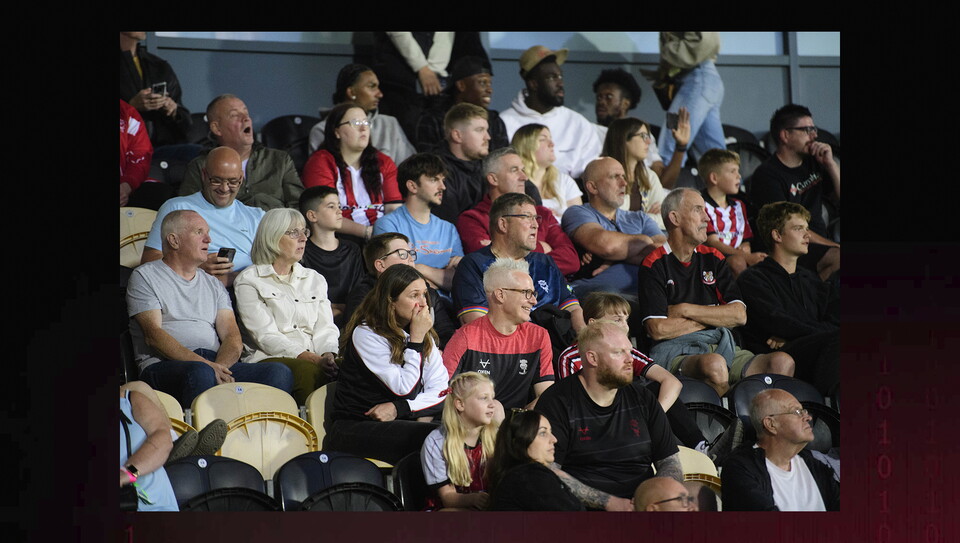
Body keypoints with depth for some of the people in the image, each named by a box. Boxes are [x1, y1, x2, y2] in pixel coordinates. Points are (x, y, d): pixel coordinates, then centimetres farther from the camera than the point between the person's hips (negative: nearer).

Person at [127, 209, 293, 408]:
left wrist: (219, 366, -12)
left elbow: (232, 336, 14)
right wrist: (205, 365, -18)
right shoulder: (145, 276, 10)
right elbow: (153, 335, -5)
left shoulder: (213, 285, 27)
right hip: (164, 366, -5)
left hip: (218, 365, 5)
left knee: (280, 372, -22)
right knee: (201, 373, -41)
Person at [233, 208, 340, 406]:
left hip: (317, 358, 5)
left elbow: (325, 328, 15)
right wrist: (314, 359, -18)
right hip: (269, 359, -4)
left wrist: (329, 355, -10)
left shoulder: (315, 279, 25)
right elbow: (266, 337, -6)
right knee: (309, 371, -37)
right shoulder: (249, 281, 6)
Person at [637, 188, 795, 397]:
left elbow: (739, 315, 9)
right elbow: (658, 329, -11)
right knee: (714, 365, -41)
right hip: (676, 351, -6)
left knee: (783, 362, -22)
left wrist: (685, 310, -2)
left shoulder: (712, 258, 20)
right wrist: (713, 317, 3)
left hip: (722, 346, 6)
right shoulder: (654, 265, 2)